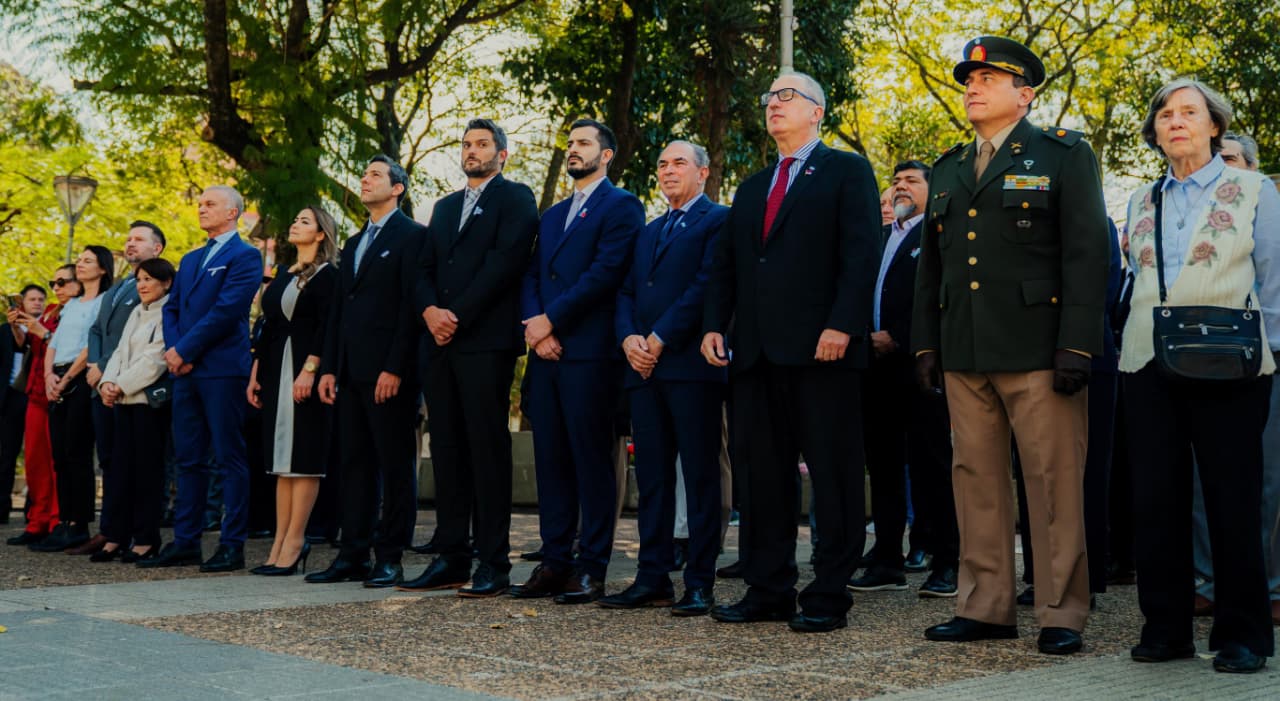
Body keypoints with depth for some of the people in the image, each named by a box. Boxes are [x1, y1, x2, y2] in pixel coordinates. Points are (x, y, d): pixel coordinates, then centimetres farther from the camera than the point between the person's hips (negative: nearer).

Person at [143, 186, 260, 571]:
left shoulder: (244, 257, -4)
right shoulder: (190, 260, 21)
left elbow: (226, 309, -14)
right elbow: (171, 308, 16)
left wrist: (184, 350, -13)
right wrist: (173, 351, -2)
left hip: (222, 370, -8)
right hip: (185, 369, 8)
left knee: (229, 459, -4)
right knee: (188, 458, 9)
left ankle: (232, 545, -2)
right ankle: (185, 542, 14)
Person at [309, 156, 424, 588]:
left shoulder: (412, 236, -3)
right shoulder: (354, 244, 22)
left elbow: (412, 305, -11)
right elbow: (337, 310, 21)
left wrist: (395, 368, -18)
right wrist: (328, 368, 11)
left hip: (389, 372, -8)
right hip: (352, 372, 8)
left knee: (396, 466, -3)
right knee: (355, 464, 8)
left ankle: (390, 559, 1)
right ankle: (353, 555, 12)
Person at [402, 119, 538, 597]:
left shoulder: (515, 199, 4)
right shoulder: (445, 207, 25)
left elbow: (505, 262, -10)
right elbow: (424, 270, 17)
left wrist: (457, 315, -13)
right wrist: (430, 310, -5)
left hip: (486, 340, -7)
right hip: (440, 343, 7)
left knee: (488, 448, -7)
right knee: (446, 449, 5)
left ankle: (494, 565, -6)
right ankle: (451, 559, 9)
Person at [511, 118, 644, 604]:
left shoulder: (621, 206, 0)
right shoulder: (553, 215, 24)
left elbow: (605, 273, -12)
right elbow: (531, 277, 15)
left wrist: (550, 320, -12)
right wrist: (534, 327, -3)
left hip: (589, 353, -7)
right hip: (546, 353, 7)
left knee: (591, 461, -5)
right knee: (550, 460, 7)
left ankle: (591, 568, -1)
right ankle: (555, 562, 11)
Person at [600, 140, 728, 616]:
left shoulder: (718, 220, 1)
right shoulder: (648, 232, 25)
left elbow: (707, 285, -11)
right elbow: (626, 292, 18)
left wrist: (661, 338, -13)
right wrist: (628, 338, -2)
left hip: (691, 363, -7)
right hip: (644, 367, 7)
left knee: (700, 476, -4)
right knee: (651, 477, 6)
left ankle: (700, 583, -2)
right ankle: (653, 578, 9)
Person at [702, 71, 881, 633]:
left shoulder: (846, 171, 4)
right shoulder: (752, 188, 23)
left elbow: (861, 254, -8)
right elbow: (725, 266, 21)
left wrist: (841, 326, -18)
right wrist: (714, 325, 6)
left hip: (821, 351, -6)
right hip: (758, 352, 7)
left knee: (833, 476, -3)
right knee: (763, 475, 8)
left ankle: (828, 597, 3)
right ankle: (768, 591, 15)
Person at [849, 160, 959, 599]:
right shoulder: (879, 238, 21)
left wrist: (896, 337, -14)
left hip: (916, 362, -7)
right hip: (877, 364, 7)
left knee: (931, 464, -5)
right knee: (882, 464, 8)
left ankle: (946, 563, -1)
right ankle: (887, 562, 13)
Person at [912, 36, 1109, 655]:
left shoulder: (1065, 156, 2)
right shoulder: (948, 170, 19)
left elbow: (1087, 254, -5)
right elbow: (930, 263, 21)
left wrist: (1076, 345, -14)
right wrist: (925, 343, 12)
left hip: (1037, 349, -5)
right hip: (964, 355, 5)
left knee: (1054, 482, -3)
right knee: (976, 478, 7)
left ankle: (1061, 614, 4)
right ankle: (984, 607, 15)